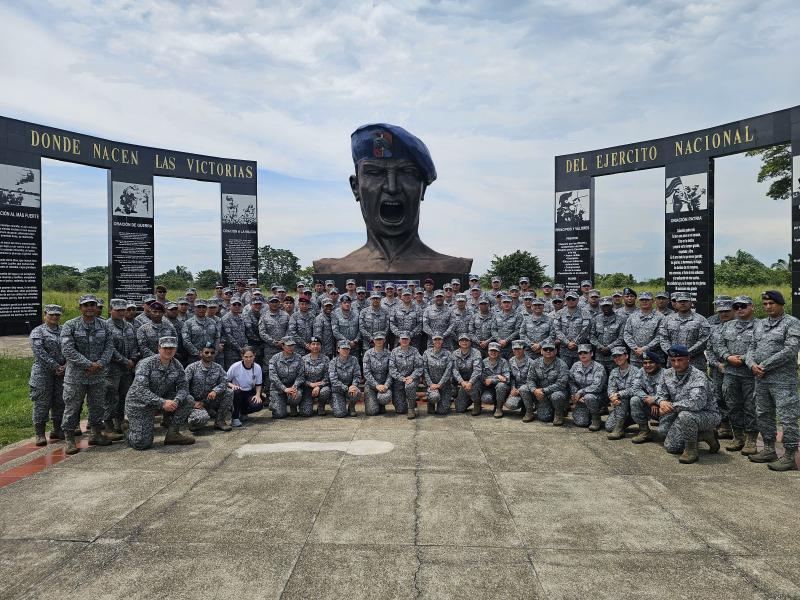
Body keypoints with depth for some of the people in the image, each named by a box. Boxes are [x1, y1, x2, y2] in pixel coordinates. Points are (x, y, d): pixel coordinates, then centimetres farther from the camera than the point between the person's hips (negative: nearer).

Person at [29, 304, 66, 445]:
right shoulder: (37, 332, -2)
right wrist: (55, 366, -17)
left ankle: (57, 430, 20)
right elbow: (39, 352, -13)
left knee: (60, 401, 8)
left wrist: (66, 365, -9)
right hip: (43, 372, -4)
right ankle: (40, 434, 6)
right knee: (42, 402, -2)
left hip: (62, 372, 4)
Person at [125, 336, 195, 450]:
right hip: (139, 403, -5)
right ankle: (130, 427, 24)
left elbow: (183, 387, -6)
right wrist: (162, 403, -39)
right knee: (141, 444, -10)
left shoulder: (177, 366, -5)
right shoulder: (146, 364, -22)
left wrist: (176, 401, -28)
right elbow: (140, 390, -31)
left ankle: (172, 434, -3)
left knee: (186, 402, -16)